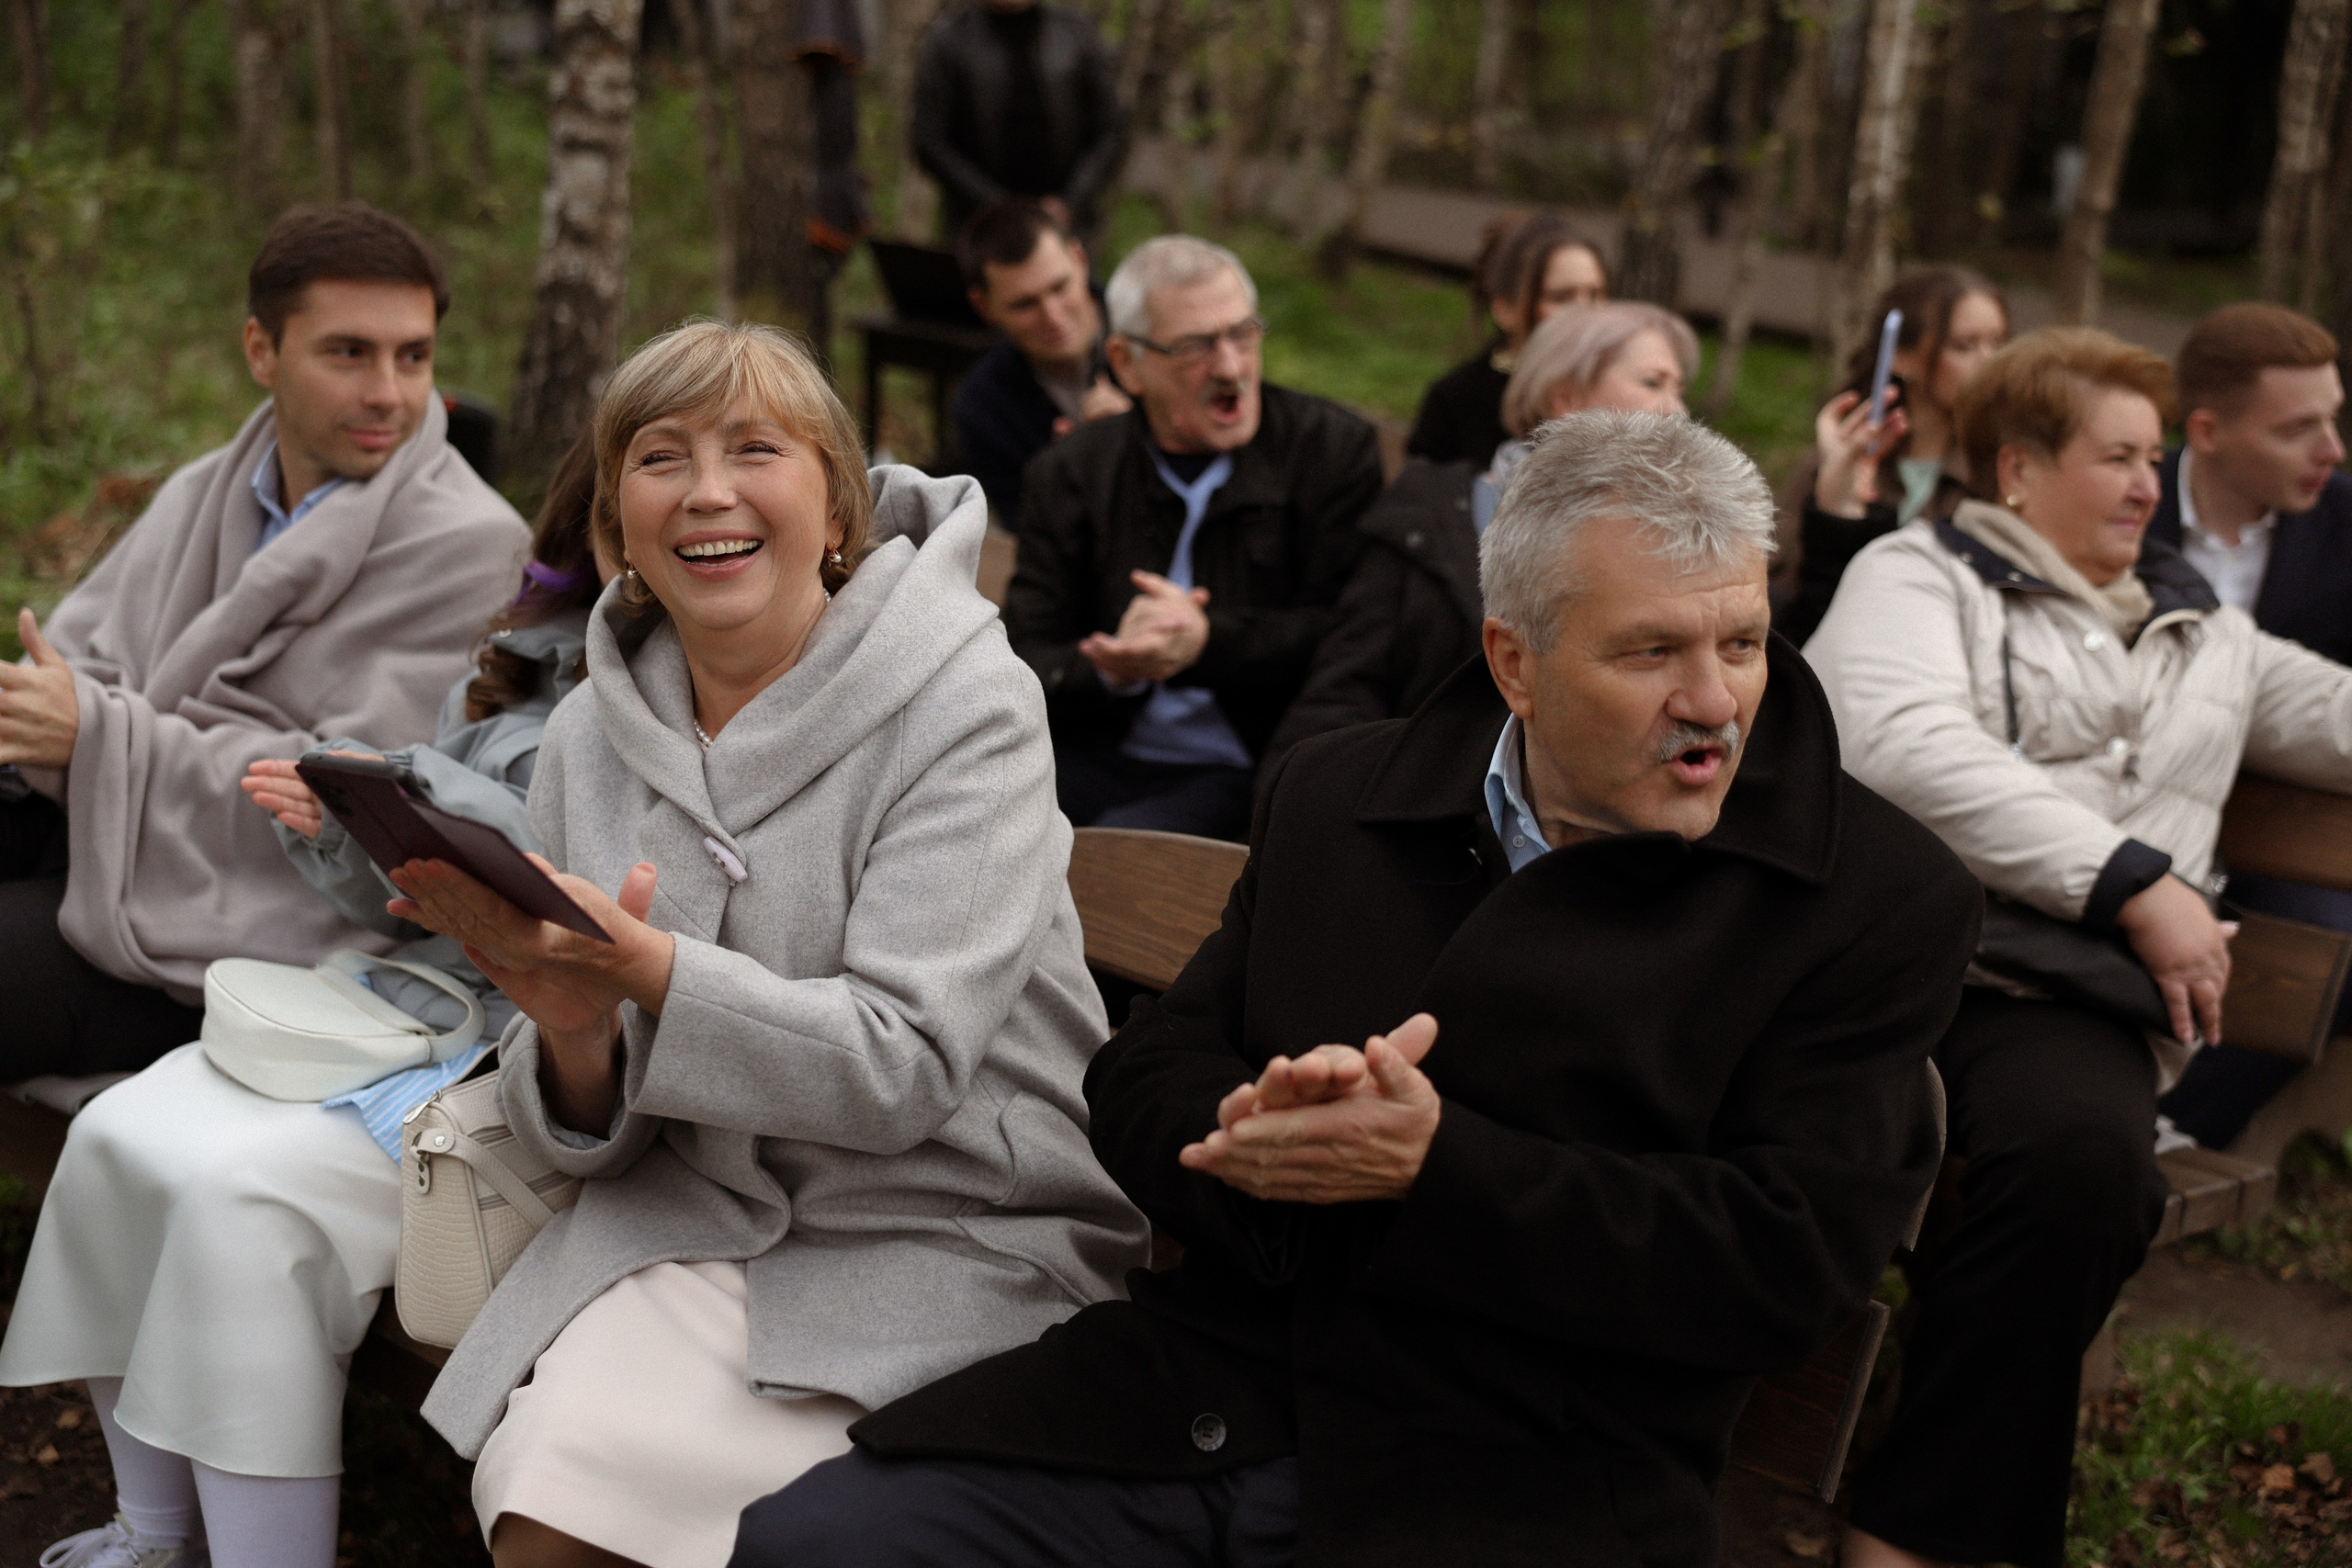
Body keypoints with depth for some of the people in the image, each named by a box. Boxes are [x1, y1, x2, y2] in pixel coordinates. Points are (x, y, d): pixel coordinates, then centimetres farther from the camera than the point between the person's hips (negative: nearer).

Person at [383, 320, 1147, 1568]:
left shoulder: (964, 702, -11)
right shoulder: (592, 734, 4)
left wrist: (646, 970, -32)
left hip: (956, 1234, -4)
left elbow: (902, 1066, -19)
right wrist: (573, 1030, -20)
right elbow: (593, 1132, 4)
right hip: (698, 1216, 4)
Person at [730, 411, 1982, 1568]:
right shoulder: (1337, 797, 13)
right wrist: (1251, 1138, -13)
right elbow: (1144, 1076, 12)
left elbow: (1790, 1258, -10)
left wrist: (1436, 1163, -17)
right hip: (1199, 1398, 5)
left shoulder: (1880, 902, -1)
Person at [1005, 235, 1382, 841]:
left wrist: (1208, 643, -21)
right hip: (1099, 761, 3)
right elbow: (1025, 671, 2)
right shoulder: (1068, 473, 7)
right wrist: (1112, 668, -21)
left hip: (1250, 774, -3)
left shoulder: (1333, 447, 2)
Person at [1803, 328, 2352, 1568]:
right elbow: (1904, 747, -6)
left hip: (2069, 986, 3)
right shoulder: (1920, 572, 13)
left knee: (2084, 1145, -34)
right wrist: (2133, 881, -10)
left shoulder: (2200, 630, 32)